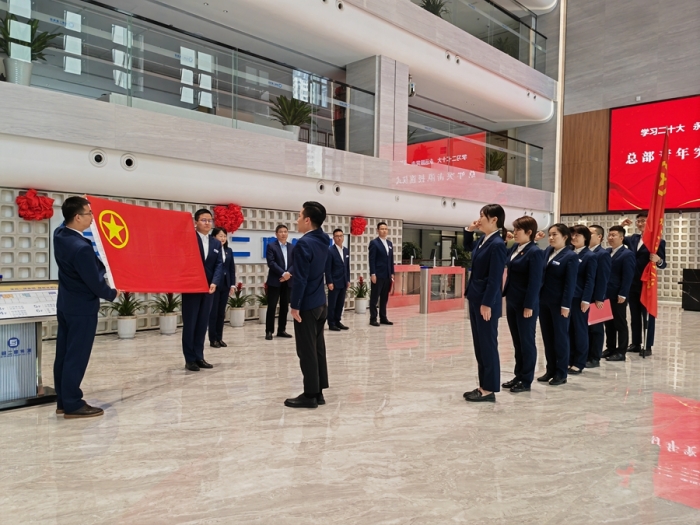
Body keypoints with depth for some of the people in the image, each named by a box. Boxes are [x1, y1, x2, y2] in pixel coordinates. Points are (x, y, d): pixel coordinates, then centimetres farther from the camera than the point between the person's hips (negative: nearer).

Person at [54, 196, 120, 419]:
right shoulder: (82, 247, -28)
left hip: (65, 303, 9)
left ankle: (62, 401, 24)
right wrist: (112, 294, -2)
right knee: (77, 357, 0)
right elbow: (95, 282, -20)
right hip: (82, 307, -9)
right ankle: (72, 404, 9)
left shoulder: (60, 234, -1)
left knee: (64, 354, 14)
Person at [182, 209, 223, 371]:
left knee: (203, 323, 10)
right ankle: (190, 359, 10)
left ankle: (199, 357, 18)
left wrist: (214, 282, -9)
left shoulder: (216, 243, 12)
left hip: (209, 288, 5)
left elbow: (218, 265, 4)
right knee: (190, 324, 2)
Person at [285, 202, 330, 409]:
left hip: (307, 305, -9)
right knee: (318, 348, 12)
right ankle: (318, 392, 20)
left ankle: (310, 395, 6)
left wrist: (295, 305, -15)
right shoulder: (322, 240, 9)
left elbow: (300, 279, -19)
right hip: (320, 303, 9)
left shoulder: (304, 244, -17)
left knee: (307, 351, -1)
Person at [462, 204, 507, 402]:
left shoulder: (497, 244, -16)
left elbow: (495, 278, -19)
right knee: (479, 345, 13)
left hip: (486, 301, -9)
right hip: (476, 299, 9)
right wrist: (469, 230, 16)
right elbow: (467, 247, 33)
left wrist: (487, 304, -20)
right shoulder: (483, 241, 10)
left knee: (488, 345, 0)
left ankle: (490, 389, 10)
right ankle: (483, 386, 22)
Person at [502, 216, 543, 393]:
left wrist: (529, 306, -18)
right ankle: (518, 375, 26)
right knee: (516, 341, 15)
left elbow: (535, 282, -17)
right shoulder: (514, 248, 9)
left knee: (526, 341, 4)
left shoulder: (535, 252, -14)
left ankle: (526, 381, 15)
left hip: (525, 304, -8)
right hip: (512, 301, 8)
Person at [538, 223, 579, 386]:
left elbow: (570, 283, -13)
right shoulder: (547, 251, 10)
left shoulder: (570, 256, -9)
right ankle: (550, 370, 23)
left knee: (560, 337, 4)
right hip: (544, 300, 7)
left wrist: (566, 305, -17)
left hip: (559, 303, -6)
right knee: (547, 337, 12)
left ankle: (561, 373, 14)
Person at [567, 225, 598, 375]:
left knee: (580, 330, 5)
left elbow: (590, 281, -9)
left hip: (579, 298, -5)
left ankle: (579, 363, 14)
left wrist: (586, 300, -15)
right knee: (568, 330, 10)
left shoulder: (590, 256, -6)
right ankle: (569, 360, 20)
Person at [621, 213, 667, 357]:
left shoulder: (658, 241, -8)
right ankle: (636, 344, 22)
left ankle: (648, 346, 12)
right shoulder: (633, 238, 8)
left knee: (648, 315, 4)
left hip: (646, 284, -6)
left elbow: (663, 264, -8)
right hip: (632, 284, 6)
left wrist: (658, 260, -31)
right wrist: (622, 226, 3)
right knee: (634, 316, 13)